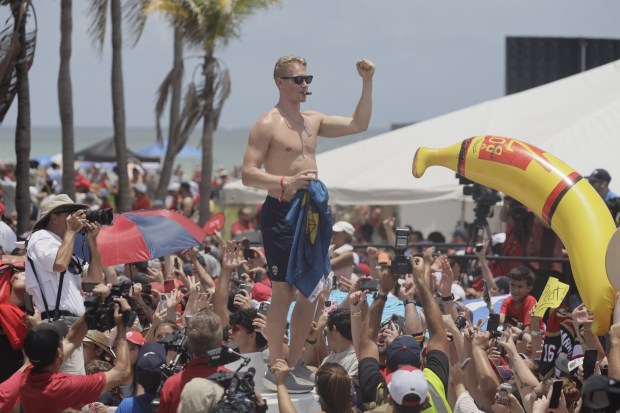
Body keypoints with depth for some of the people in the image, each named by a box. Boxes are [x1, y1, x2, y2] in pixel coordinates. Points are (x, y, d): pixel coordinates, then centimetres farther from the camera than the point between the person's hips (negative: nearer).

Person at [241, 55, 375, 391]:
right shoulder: (267, 125, -9)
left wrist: (367, 83, 9)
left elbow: (358, 125, 18)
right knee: (284, 291, -7)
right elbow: (248, 174, -13)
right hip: (281, 212, -8)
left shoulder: (312, 120, 14)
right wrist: (286, 182, -27)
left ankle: (295, 362, 21)